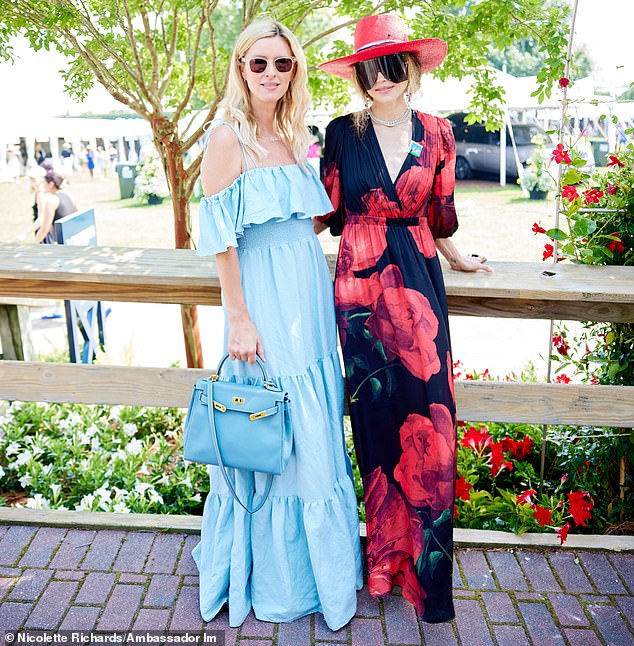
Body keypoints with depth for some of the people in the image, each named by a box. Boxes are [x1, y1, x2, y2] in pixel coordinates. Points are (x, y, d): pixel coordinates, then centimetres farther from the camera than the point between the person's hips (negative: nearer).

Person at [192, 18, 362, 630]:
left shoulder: (293, 137, 12)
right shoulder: (228, 137, -10)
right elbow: (221, 238, -12)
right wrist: (238, 320, -15)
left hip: (310, 299, 7)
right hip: (266, 305, -7)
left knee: (315, 433, 16)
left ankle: (317, 552, 38)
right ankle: (274, 575, 28)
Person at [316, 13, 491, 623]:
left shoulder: (435, 133, 7)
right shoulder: (342, 132, 4)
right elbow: (327, 212, 9)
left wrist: (456, 258, 27)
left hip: (419, 281, 1)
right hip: (361, 284, -1)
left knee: (427, 416, -2)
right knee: (378, 413, 4)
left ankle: (424, 563, 18)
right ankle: (389, 555, 25)